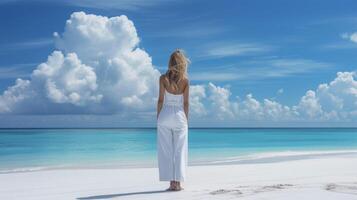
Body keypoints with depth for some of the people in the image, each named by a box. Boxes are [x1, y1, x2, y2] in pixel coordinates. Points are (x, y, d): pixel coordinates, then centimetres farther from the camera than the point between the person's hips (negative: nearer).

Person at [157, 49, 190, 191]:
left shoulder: (163, 78, -3)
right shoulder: (185, 80, -1)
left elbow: (160, 100, -4)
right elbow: (186, 103, 0)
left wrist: (158, 118, 4)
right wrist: (186, 120, 9)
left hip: (165, 115, -1)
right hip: (180, 116, 1)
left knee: (166, 150, 5)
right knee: (179, 150, 6)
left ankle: (172, 183, 4)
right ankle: (177, 183, 6)